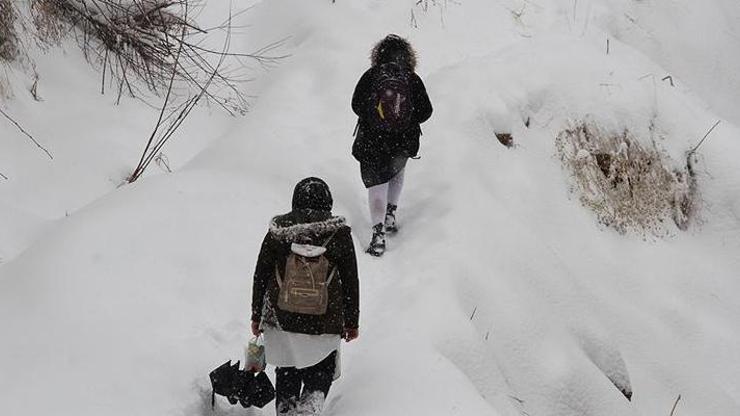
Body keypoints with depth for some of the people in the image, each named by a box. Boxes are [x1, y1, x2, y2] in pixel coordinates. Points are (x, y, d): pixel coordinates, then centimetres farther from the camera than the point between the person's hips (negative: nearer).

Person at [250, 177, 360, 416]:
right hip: (325, 325, -1)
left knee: (286, 376, 20)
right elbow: (351, 282, -2)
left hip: (281, 320, 1)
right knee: (320, 375, 15)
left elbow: (260, 276, 1)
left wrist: (256, 316, 13)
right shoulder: (340, 234, -8)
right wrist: (351, 322, 10)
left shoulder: (277, 232, -5)